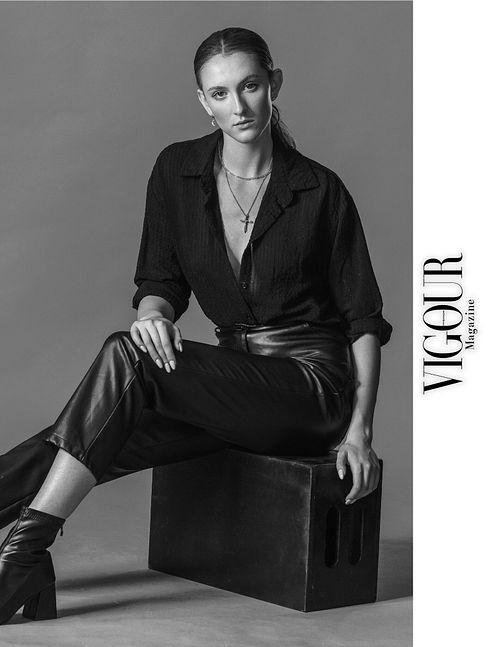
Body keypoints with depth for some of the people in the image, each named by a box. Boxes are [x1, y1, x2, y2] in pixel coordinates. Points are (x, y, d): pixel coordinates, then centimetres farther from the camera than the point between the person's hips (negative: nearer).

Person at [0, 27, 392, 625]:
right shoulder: (177, 172, 3)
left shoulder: (318, 190, -6)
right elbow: (160, 283, 8)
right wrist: (152, 313, -17)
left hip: (311, 382, -4)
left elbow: (364, 319, -1)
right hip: (236, 383, 4)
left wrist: (359, 429, -10)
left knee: (125, 360, -27)